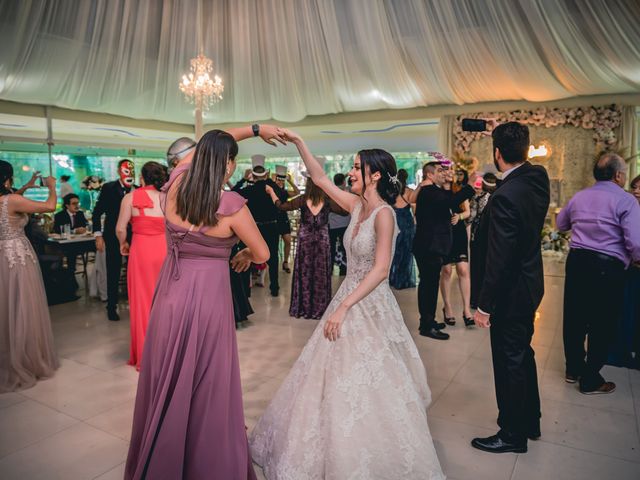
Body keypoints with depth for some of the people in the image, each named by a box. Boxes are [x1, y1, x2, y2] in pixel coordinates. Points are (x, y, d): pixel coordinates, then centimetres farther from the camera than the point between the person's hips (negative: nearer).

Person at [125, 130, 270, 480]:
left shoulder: (177, 183, -4)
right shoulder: (231, 205, -18)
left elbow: (205, 147, 14)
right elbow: (262, 254, -8)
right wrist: (244, 255, 16)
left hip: (170, 293, 6)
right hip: (208, 295, -5)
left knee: (166, 382, 21)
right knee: (207, 386, 11)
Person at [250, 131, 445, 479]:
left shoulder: (384, 213, -17)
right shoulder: (357, 205, 5)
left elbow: (379, 271, -21)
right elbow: (320, 179, 11)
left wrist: (343, 308, -22)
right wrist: (299, 143, 4)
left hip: (370, 306, -8)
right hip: (349, 299, 8)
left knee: (366, 386, 2)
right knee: (337, 380, 18)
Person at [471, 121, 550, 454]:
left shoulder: (505, 196, -26)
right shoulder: (539, 178, -2)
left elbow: (499, 258, -25)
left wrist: (484, 305, -18)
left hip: (511, 292, -9)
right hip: (530, 284, 9)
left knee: (509, 362, 6)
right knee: (523, 354, 23)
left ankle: (512, 434, 24)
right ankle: (530, 422, 40)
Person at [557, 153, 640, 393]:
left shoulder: (579, 197, 9)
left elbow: (560, 224, 25)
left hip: (576, 261, 6)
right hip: (607, 267, -6)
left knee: (574, 318, 15)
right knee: (602, 325, 7)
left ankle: (574, 369, 30)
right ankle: (590, 380, 17)